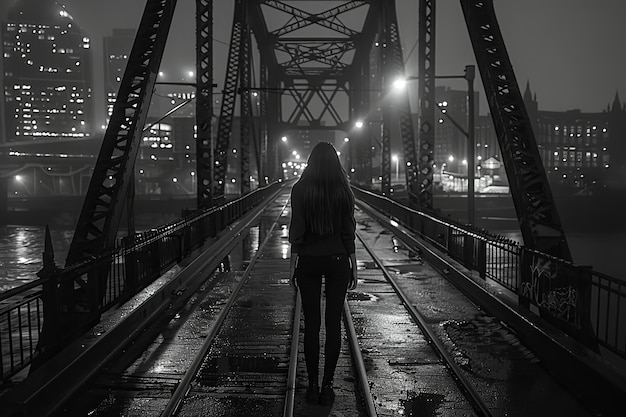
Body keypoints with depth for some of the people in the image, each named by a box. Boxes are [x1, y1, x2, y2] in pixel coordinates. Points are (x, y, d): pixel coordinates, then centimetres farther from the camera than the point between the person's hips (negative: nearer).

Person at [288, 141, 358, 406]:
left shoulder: (300, 189, -4)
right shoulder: (343, 190, -3)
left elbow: (296, 231, -5)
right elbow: (348, 232, -1)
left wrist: (293, 264, 3)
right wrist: (353, 266, 7)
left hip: (308, 261, 0)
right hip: (337, 260, 0)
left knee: (311, 324, 8)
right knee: (333, 324, 6)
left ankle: (313, 386, 13)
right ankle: (327, 387, 11)